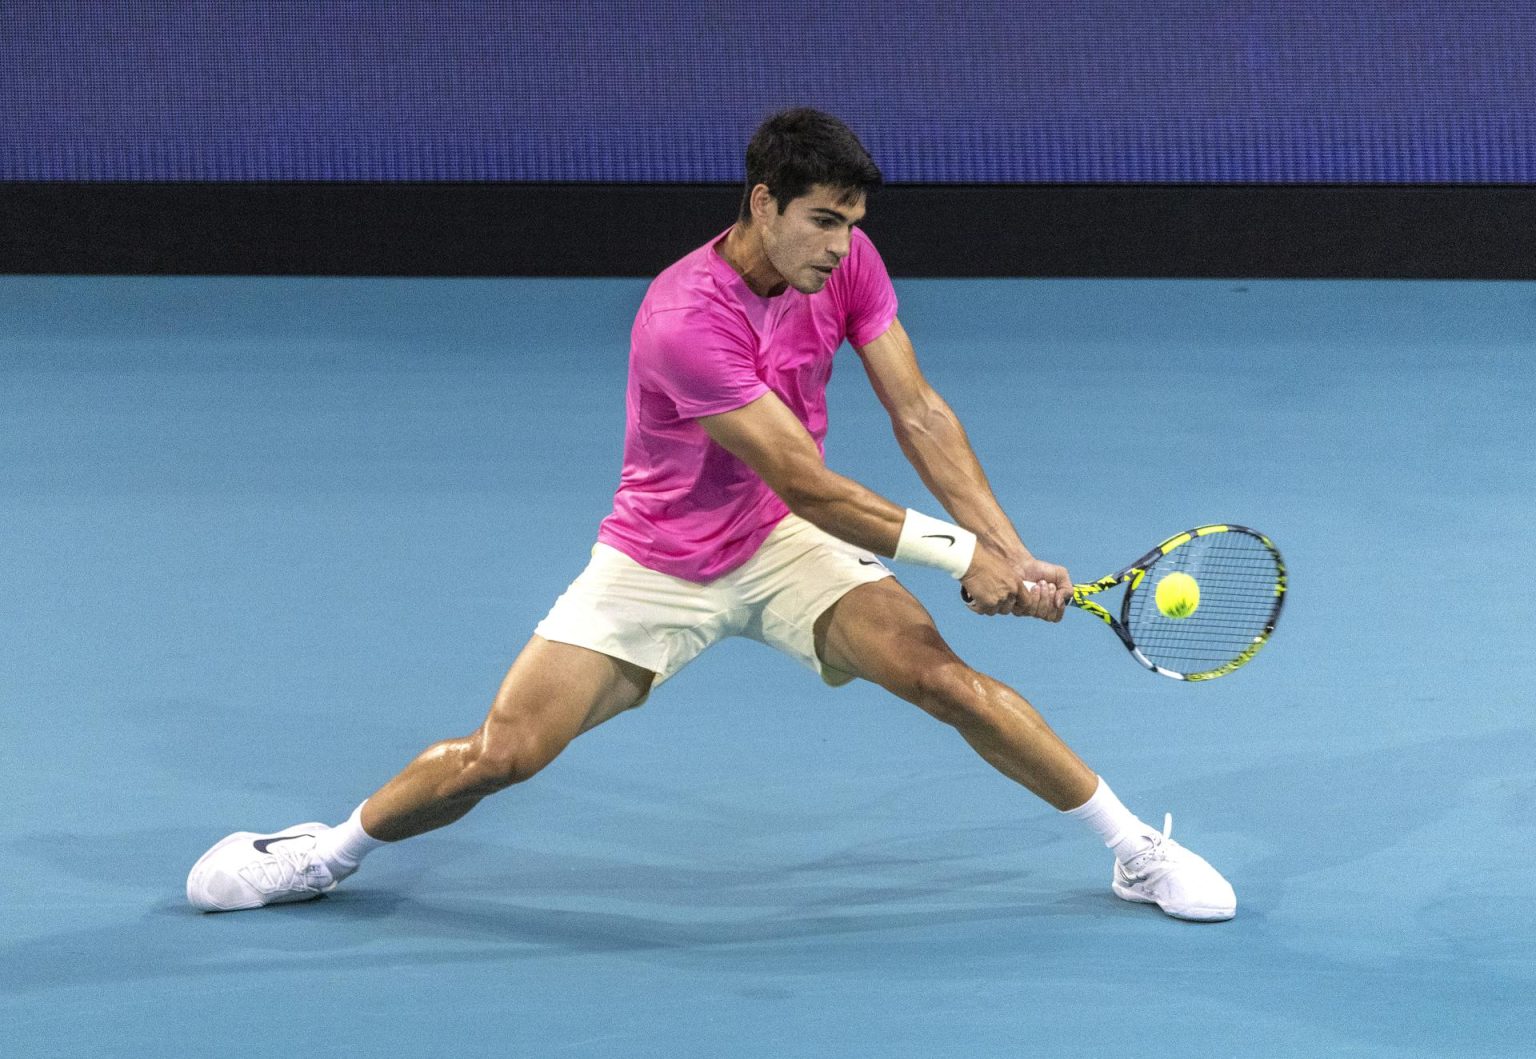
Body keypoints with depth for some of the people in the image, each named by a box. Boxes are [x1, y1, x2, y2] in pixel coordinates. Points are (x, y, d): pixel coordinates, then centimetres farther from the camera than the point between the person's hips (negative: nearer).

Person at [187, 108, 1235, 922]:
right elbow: (805, 483, -31)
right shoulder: (685, 320, -32)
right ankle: (332, 852, 18)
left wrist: (1009, 549, -23)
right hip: (657, 566, -4)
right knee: (502, 752, -9)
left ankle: (1137, 847, -3)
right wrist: (959, 552, -30)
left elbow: (919, 413, -13)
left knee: (942, 672, -17)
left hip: (788, 549, 4)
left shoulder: (846, 262, -13)